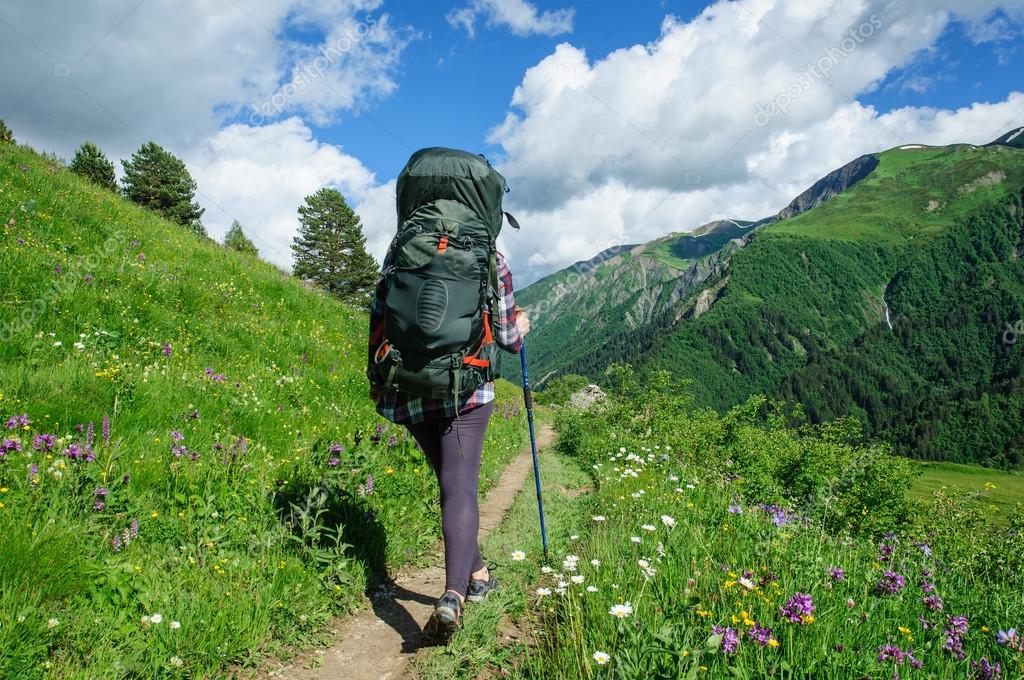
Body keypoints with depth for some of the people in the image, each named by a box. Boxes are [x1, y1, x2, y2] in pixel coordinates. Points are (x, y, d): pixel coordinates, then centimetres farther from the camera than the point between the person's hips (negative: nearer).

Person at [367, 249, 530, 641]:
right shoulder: (491, 263, 2)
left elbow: (378, 318, 10)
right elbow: (505, 339, 5)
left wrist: (377, 379, 20)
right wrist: (519, 330, 28)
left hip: (409, 393, 4)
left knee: (450, 481, 16)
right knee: (460, 487, -6)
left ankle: (478, 575, 29)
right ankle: (454, 595, -22)